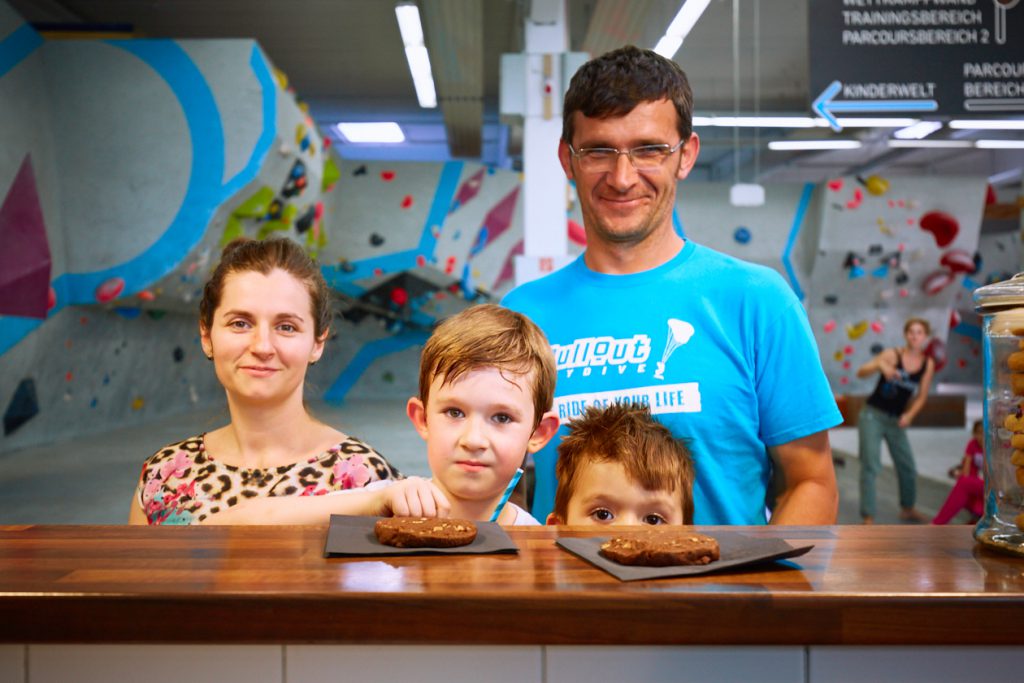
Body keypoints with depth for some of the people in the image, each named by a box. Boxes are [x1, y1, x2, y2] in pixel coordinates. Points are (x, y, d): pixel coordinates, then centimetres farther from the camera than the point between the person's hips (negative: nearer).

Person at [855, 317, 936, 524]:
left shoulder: (928, 364, -1)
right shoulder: (892, 355, -12)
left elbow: (921, 396, 4)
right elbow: (861, 372, -20)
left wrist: (909, 415, -13)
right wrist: (881, 366, -39)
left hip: (896, 420, 5)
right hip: (872, 415, -4)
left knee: (908, 467, 13)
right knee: (870, 466, -11)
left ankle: (907, 509, 37)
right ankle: (868, 518, -8)